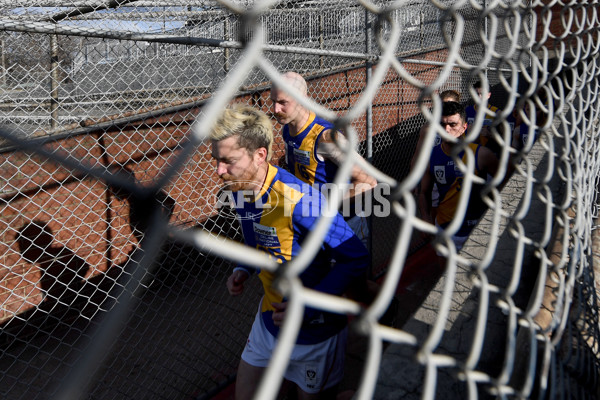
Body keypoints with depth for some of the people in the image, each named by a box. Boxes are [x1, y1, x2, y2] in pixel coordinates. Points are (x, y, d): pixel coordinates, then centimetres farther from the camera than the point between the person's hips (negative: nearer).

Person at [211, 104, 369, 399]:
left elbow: (356, 258, -26)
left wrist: (307, 306, -27)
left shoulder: (300, 200, -32)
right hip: (270, 318, 7)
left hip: (314, 328, -7)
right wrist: (244, 269, -3)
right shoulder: (241, 190, -6)